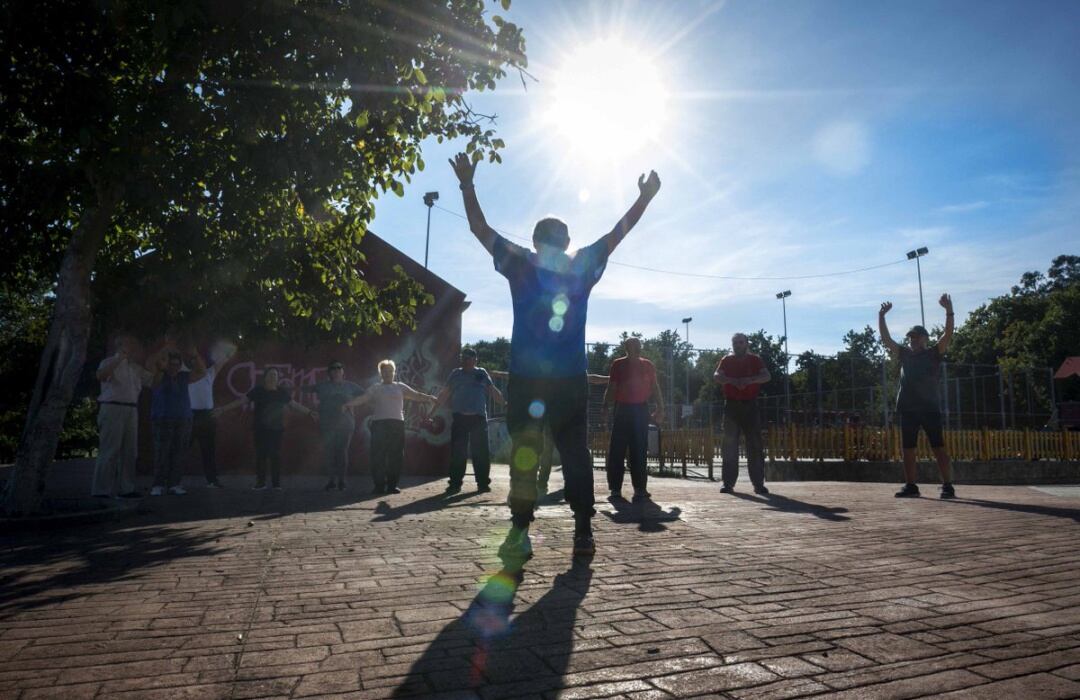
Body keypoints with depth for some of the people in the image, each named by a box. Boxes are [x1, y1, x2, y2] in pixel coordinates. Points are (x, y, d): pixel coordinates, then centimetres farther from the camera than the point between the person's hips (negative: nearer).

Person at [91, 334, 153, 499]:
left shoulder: (135, 367, 19)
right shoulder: (110, 362, 0)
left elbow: (152, 381, 22)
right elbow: (100, 376, -20)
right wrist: (119, 358, -22)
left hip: (131, 410, 7)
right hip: (112, 408, -7)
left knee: (129, 451, 6)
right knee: (109, 451, -7)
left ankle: (125, 488, 12)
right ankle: (101, 490, -2)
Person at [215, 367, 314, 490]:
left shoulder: (282, 392, 4)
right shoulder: (257, 391, -1)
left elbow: (294, 405, 14)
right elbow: (241, 401, 1)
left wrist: (309, 412, 16)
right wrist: (223, 409, -2)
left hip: (277, 429, 1)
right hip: (260, 429, -1)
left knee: (275, 455, 1)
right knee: (260, 454, 0)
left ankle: (276, 483, 7)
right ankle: (260, 482, 9)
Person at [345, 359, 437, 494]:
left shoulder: (400, 386, 13)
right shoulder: (375, 389, 12)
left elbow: (416, 395, 3)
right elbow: (362, 398, 0)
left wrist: (428, 397, -15)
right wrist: (348, 404, -16)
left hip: (397, 424, 1)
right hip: (379, 423, -1)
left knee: (396, 455, 2)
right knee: (378, 456, -3)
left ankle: (392, 484, 12)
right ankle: (379, 485, 6)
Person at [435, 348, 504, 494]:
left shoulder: (482, 373, 10)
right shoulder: (455, 374, 12)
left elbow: (494, 392, 11)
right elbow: (444, 394, 13)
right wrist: (433, 410, 7)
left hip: (478, 418, -1)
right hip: (459, 418, 1)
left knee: (481, 452, 2)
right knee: (457, 452, 1)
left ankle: (483, 483, 11)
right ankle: (455, 483, 8)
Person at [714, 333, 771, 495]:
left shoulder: (755, 360, 8)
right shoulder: (727, 360, 10)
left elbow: (767, 376, -7)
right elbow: (716, 377, -4)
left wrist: (749, 380, -24)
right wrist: (732, 380, -22)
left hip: (750, 405, 0)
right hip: (731, 405, 0)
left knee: (755, 445, -2)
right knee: (729, 445, -1)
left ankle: (758, 483, 1)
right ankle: (728, 483, 1)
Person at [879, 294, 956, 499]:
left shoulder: (934, 353, 6)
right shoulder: (905, 354, 15)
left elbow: (948, 334, -7)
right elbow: (886, 339, 13)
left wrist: (949, 310, -17)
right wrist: (881, 316, 7)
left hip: (930, 408, -4)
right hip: (908, 408, 4)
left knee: (939, 448, -3)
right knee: (908, 449, 4)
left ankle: (947, 486, 0)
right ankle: (911, 486, 10)